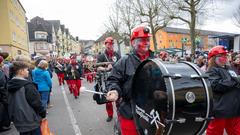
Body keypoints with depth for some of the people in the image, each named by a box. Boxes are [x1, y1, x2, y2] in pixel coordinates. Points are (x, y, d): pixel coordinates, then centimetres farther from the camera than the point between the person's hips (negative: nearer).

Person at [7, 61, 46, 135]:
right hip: (31, 120, -8)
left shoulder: (10, 84, 4)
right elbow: (36, 102, -20)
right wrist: (43, 113, -6)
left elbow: (10, 103, 14)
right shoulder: (27, 85, -22)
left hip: (18, 120, 8)